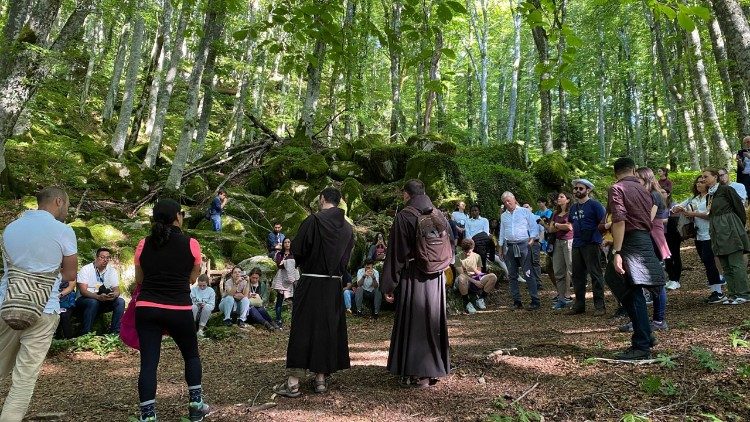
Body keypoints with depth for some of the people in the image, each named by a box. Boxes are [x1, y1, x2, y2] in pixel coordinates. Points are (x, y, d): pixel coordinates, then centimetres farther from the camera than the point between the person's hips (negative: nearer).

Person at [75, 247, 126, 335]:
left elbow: (116, 290, -2)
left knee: (120, 301, -20)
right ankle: (84, 334, -26)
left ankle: (115, 332, -19)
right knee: (93, 302, -35)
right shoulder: (86, 269, -7)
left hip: (103, 301, 4)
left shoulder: (112, 271, 4)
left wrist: (114, 295, -29)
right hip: (84, 300, -4)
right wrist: (98, 297, -35)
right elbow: (83, 291, -18)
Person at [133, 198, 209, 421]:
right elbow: (192, 278, 5)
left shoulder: (144, 245, 2)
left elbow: (139, 279, 12)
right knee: (191, 355, 19)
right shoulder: (190, 244, -5)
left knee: (148, 363, 5)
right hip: (179, 311, -2)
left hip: (146, 309, 2)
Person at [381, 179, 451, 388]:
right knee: (433, 321, 14)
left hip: (411, 278, -5)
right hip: (436, 278, 5)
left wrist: (388, 285, -7)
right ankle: (433, 371, 23)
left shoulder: (403, 216, -11)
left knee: (412, 322, 5)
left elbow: (395, 253, -11)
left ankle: (414, 374, 10)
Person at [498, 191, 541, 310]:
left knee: (528, 274, -8)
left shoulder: (525, 211, 5)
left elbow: (534, 226, 3)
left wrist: (532, 239, -11)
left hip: (523, 245, -5)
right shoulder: (503, 216, 18)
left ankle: (535, 301, -4)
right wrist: (500, 248, 16)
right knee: (512, 275, 5)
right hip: (509, 247, 5)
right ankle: (517, 301, 12)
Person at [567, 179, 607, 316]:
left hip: (592, 244, -7)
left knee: (595, 274, -4)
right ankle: (579, 305, 19)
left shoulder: (594, 204, -4)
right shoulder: (573, 207, 16)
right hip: (577, 245, 7)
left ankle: (599, 306, 1)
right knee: (577, 275, 10)